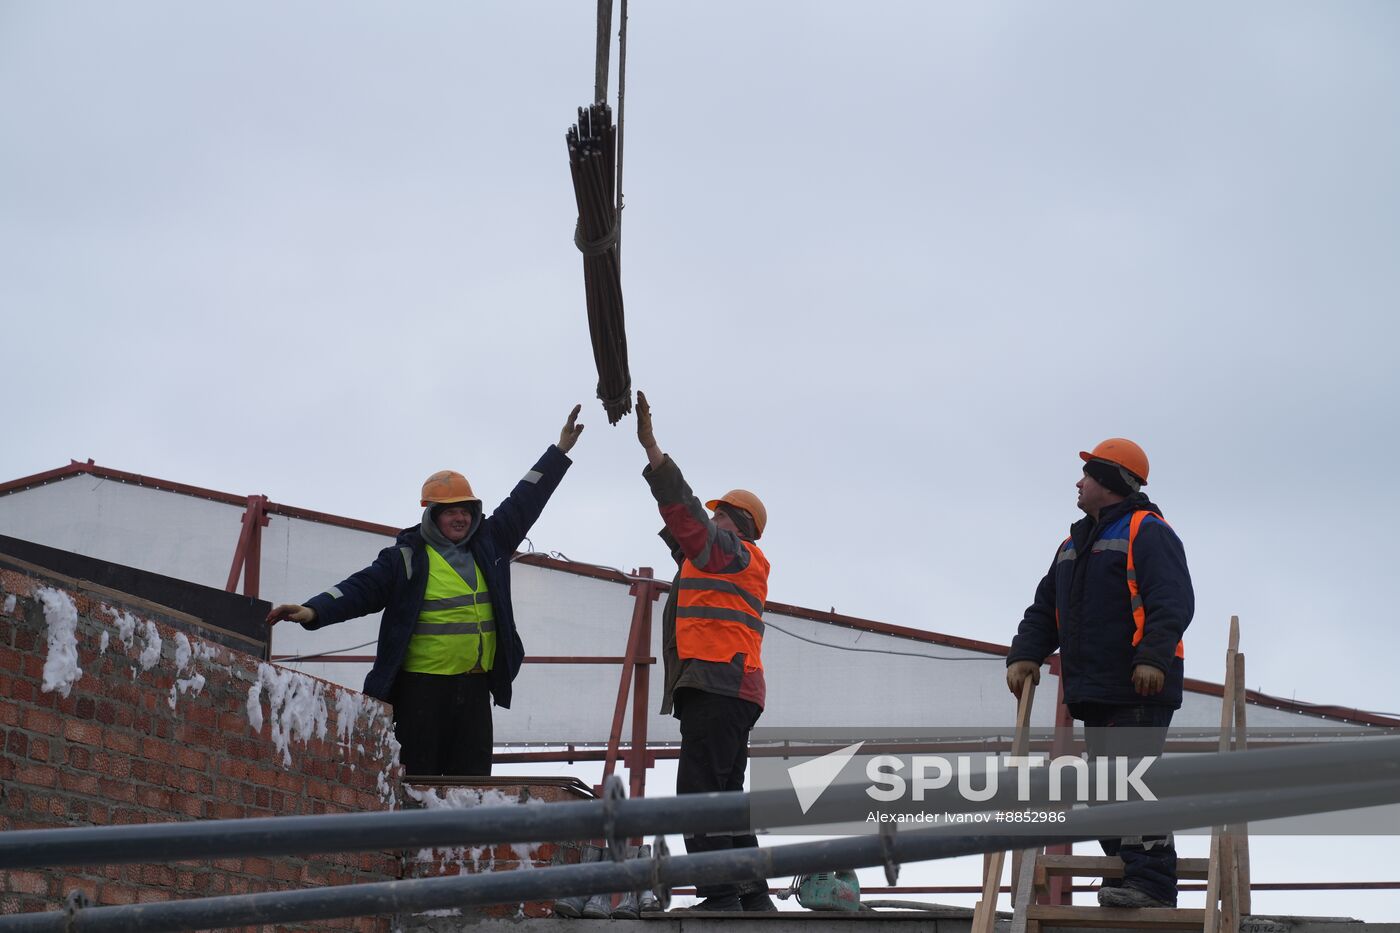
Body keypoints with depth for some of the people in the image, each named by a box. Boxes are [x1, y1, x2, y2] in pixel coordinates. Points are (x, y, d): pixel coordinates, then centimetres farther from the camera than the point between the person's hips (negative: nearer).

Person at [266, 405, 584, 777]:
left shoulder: (489, 544, 14)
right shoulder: (406, 558, -1)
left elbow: (524, 503, 21)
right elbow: (361, 589, -9)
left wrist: (560, 452, 23)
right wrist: (314, 610, -25)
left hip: (474, 688, 5)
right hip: (422, 687, -5)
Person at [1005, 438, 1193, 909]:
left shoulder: (1147, 533, -5)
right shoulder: (1075, 543, 23)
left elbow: (1172, 603, -17)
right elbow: (1045, 609, 24)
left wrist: (1153, 658, -28)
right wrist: (1025, 655, 8)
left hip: (1140, 689, -9)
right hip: (1094, 690, 9)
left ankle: (1150, 881, -17)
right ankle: (1125, 875, 10)